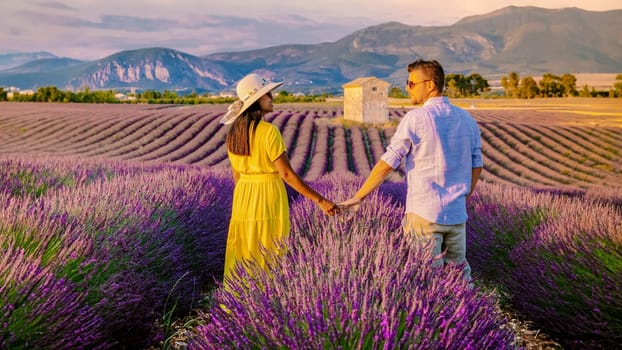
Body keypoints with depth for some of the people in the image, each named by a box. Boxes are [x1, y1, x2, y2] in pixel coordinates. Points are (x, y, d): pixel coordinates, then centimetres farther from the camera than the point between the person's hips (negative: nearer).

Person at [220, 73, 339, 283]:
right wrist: (320, 200, -18)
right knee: (268, 259, 4)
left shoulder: (233, 133, 5)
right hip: (268, 197, -7)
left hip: (243, 198, 7)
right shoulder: (269, 131, -17)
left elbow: (236, 175, 11)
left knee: (244, 253, 16)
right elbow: (287, 174, -20)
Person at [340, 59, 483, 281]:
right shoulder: (466, 119, 7)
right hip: (457, 214, 6)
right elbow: (477, 165, 12)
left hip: (424, 213, -6)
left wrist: (358, 197, -6)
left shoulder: (416, 118, -12)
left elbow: (387, 164, -12)